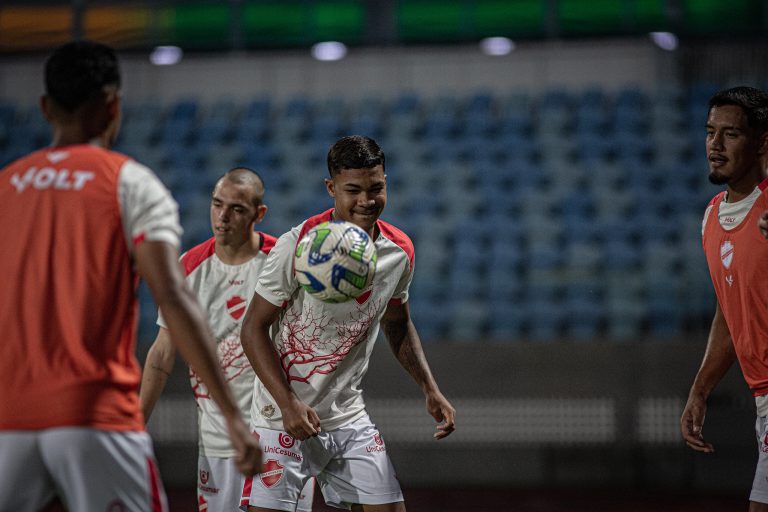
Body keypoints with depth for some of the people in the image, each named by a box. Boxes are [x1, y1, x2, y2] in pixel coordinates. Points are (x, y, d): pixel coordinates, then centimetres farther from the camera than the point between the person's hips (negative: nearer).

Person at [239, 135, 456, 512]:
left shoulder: (399, 251, 1)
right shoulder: (298, 246, -16)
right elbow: (254, 328, -13)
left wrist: (430, 390, 7)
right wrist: (288, 403, -22)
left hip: (349, 417, 5)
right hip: (282, 418, -5)